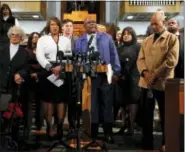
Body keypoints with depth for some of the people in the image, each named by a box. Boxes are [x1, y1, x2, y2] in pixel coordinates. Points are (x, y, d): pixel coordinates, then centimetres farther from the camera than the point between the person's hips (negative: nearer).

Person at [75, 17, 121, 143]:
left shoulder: (106, 37, 9)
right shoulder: (80, 41, 12)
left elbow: (114, 55, 6)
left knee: (107, 103, 4)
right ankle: (93, 132, 16)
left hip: (105, 75, 0)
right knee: (92, 104, 5)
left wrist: (116, 72, 0)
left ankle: (108, 132, 13)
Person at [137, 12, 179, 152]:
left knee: (165, 116, 7)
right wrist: (145, 72, -11)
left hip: (162, 83, -5)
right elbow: (140, 59, 9)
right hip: (146, 83, 5)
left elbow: (171, 61, -12)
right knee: (147, 115, 10)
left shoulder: (172, 39, -1)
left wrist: (155, 75, -16)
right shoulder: (147, 40, 16)